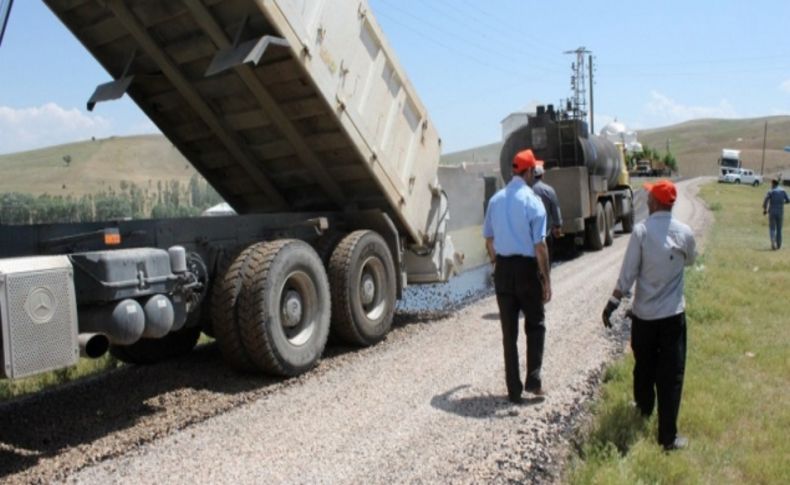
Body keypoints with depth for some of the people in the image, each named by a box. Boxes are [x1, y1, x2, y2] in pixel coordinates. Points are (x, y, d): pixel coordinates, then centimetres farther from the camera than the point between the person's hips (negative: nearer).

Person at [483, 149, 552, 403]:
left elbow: (489, 240, 11)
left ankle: (514, 389, 17)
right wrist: (546, 280, -9)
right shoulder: (532, 201, -12)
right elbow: (539, 245, -14)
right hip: (526, 268, -4)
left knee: (508, 331, 10)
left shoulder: (495, 200, 5)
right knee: (535, 325, 16)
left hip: (503, 268, 4)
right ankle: (533, 379, 9)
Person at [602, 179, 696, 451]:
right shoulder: (685, 233, -5)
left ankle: (644, 409, 39)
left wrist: (612, 304, -6)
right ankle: (668, 436, 6)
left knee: (644, 366, 19)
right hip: (673, 315, 0)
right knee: (671, 375, 4)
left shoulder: (641, 231, -11)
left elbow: (628, 273, -12)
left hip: (643, 314, 0)